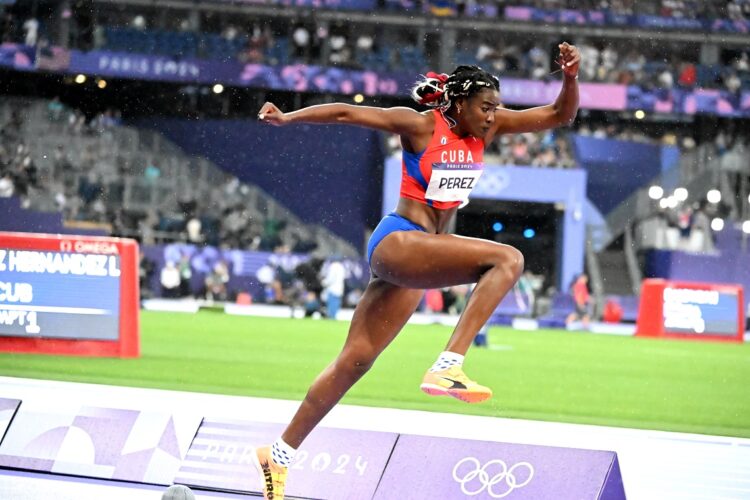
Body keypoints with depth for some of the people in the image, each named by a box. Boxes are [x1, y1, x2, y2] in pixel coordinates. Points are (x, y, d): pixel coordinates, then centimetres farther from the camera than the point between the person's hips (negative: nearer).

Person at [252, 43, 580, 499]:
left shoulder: (487, 128, 9)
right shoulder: (421, 126, -8)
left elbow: (560, 116, 6)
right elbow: (347, 113, -7)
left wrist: (570, 77, -12)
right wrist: (287, 118, -14)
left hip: (417, 256, 8)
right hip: (397, 242, -8)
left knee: (356, 360, 8)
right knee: (507, 259, -24)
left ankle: (279, 454, 13)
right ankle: (448, 365, -34)